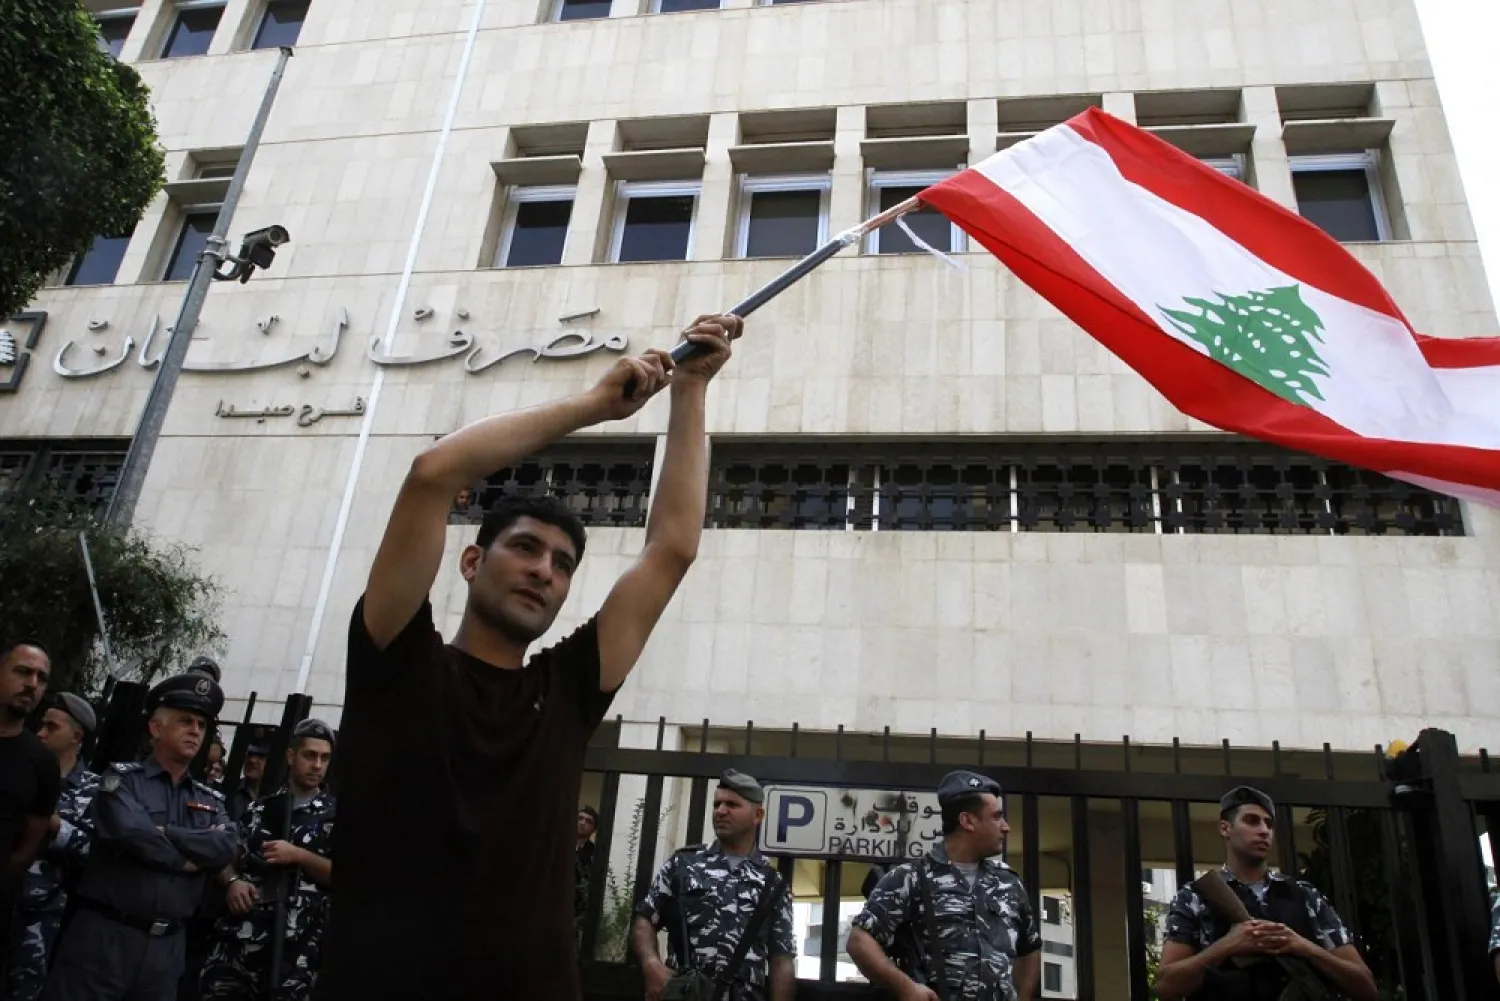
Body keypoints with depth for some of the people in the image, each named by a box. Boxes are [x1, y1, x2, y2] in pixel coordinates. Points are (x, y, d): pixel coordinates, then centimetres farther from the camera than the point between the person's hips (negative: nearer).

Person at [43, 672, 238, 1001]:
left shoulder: (210, 800, 13)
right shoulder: (122, 778, 0)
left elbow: (225, 848, -6)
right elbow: (129, 831, -19)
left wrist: (162, 832, -13)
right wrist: (184, 860, -7)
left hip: (168, 945, 4)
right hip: (104, 935, -4)